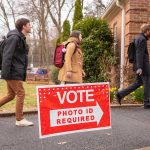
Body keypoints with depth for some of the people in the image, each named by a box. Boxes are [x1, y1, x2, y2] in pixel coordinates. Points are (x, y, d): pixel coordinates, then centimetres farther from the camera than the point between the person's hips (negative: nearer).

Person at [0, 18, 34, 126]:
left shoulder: (21, 39, 17)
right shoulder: (14, 37, -12)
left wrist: (23, 71, 16)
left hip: (16, 72, 9)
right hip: (13, 72, -9)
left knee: (11, 95, 13)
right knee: (21, 94, -4)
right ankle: (19, 119, 5)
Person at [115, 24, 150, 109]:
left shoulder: (139, 38, 18)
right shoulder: (142, 39, -14)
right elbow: (139, 54, -22)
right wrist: (139, 68, -26)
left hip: (141, 66, 10)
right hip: (143, 66, -10)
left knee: (138, 83, 13)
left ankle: (120, 94, 9)